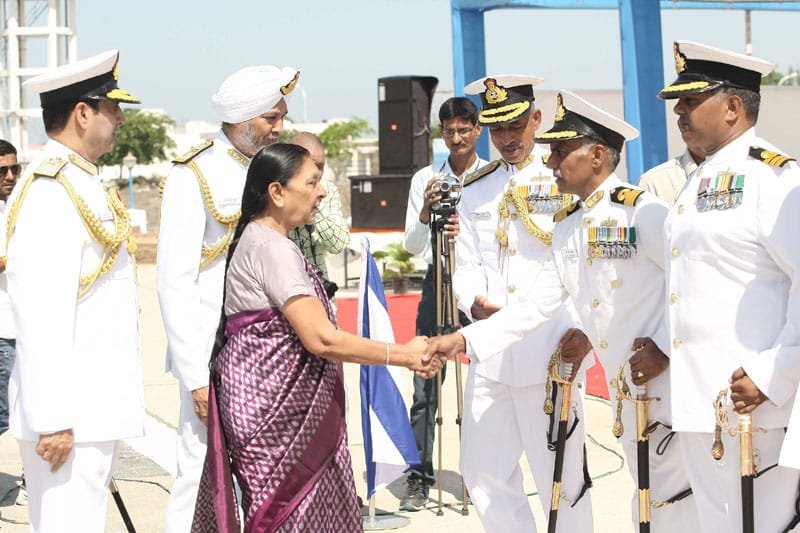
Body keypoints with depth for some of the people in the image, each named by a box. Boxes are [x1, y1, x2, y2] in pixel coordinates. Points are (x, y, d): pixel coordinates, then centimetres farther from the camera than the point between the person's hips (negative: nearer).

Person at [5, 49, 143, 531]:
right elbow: (40, 316, -23)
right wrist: (52, 419, -24)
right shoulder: (50, 194, -17)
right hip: (72, 415, -10)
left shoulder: (84, 184, 16)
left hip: (98, 406, 10)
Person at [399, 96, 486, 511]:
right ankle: (419, 478, 3)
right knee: (425, 386, -1)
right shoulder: (425, 179, 5)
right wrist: (426, 215, -18)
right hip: (439, 280, 2)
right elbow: (411, 246, 2)